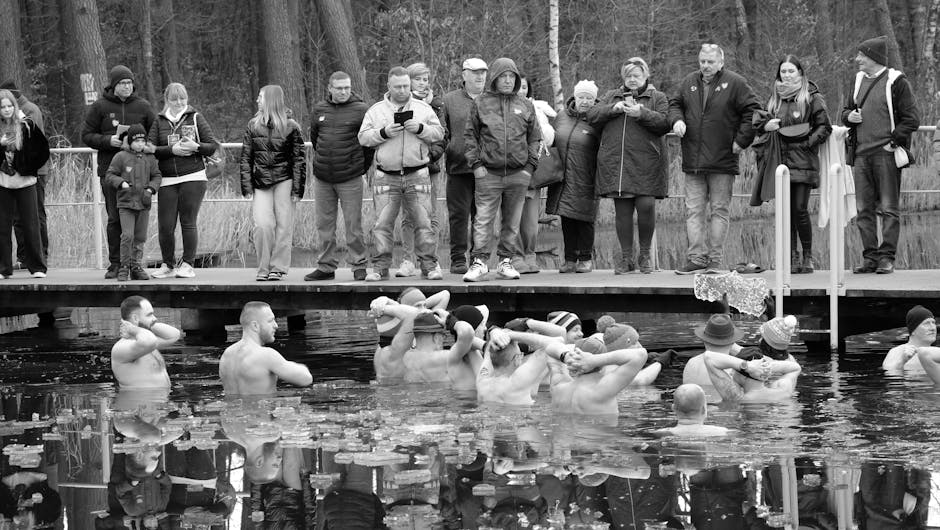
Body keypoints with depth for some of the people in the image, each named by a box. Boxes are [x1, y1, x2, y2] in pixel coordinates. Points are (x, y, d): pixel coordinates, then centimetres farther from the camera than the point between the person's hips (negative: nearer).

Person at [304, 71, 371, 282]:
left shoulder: (361, 110, -4)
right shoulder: (319, 109, 8)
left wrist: (363, 165, 5)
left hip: (350, 178, -4)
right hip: (322, 177, 4)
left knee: (353, 225, -2)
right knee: (324, 225, 8)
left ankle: (359, 266, 6)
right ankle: (326, 267, 16)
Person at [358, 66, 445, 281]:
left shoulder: (423, 108, 11)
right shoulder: (376, 110, 10)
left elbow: (439, 133, 6)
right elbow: (363, 137, 4)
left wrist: (420, 129, -11)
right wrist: (383, 133, -12)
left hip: (417, 174, 0)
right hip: (386, 177, 0)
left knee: (423, 222, -4)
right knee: (382, 224, -3)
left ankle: (429, 265, 3)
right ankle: (380, 267, 2)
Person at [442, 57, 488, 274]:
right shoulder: (450, 100, 9)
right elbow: (441, 133, 8)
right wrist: (442, 151, -7)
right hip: (459, 167, -1)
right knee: (458, 214, -1)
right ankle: (458, 259, 4)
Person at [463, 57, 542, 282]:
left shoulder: (526, 106, 11)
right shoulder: (480, 103, 4)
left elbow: (534, 138, 14)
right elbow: (470, 135, 6)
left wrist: (530, 166, 4)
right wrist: (476, 164, -4)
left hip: (518, 174, 2)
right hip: (488, 173, -2)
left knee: (512, 221, 6)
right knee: (483, 219, -8)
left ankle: (506, 261, 14)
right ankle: (480, 262, -8)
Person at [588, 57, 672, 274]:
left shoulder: (657, 98, 10)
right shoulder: (612, 97, 19)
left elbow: (665, 124, -6)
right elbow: (592, 116, 6)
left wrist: (642, 114, -19)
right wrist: (613, 109, -9)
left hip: (646, 163, -3)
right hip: (615, 162, 3)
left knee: (646, 206, -10)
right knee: (622, 211, 2)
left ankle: (645, 254, 7)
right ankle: (626, 258, 10)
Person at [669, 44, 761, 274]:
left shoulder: (735, 84, -2)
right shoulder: (689, 82, 10)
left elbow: (752, 111, -2)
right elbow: (674, 103, 20)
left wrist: (741, 140, -8)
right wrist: (677, 119, -2)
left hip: (722, 160, -4)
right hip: (693, 160, 4)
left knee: (719, 210, 0)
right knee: (693, 210, 1)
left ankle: (715, 261, 4)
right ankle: (697, 259, 3)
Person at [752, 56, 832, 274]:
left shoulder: (811, 97, 0)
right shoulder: (775, 97, 15)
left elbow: (824, 127, -2)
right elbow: (758, 119, 22)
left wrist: (807, 143, -12)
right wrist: (766, 124, 0)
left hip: (802, 161, -5)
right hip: (780, 161, 5)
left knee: (800, 209, -10)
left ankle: (808, 256, 2)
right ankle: (792, 256, 9)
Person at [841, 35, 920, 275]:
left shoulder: (896, 82, -4)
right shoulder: (858, 81, 14)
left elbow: (911, 118, -6)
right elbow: (846, 111, 25)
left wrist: (894, 142, -11)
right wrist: (849, 116, 1)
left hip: (886, 155, -6)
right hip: (861, 155, 6)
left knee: (888, 209, -3)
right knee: (864, 210, 5)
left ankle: (887, 258, -1)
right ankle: (870, 257, 9)